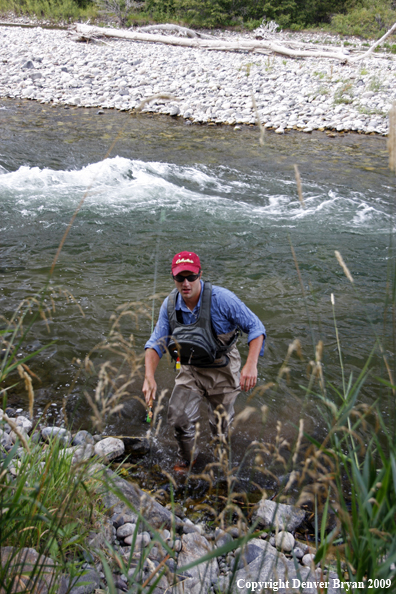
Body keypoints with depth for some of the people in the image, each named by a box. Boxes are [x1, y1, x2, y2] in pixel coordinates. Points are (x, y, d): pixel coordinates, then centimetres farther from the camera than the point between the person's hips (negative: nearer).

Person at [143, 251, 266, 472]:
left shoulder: (222, 298, -25)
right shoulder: (170, 304, -12)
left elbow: (255, 327, -20)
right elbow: (156, 343, -5)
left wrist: (251, 365, -33)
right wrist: (149, 377, -21)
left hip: (222, 371, -2)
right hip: (191, 370, 3)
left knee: (220, 428, 12)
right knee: (178, 417, -12)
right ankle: (187, 456, 21)